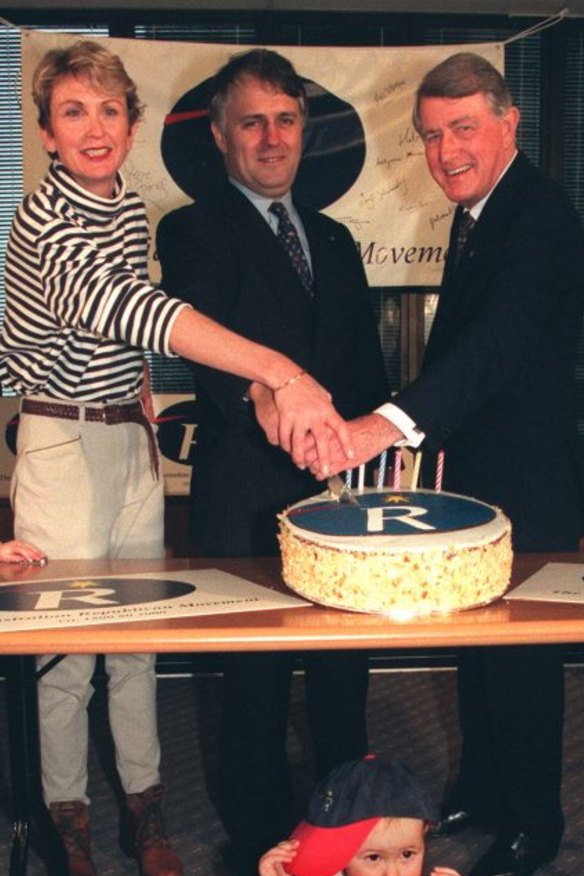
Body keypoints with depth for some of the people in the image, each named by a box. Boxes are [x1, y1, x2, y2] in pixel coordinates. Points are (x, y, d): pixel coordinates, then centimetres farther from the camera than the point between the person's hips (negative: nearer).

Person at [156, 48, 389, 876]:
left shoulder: (334, 239, 18)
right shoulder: (192, 231, -2)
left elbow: (367, 365, 18)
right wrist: (259, 399, -40)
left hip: (342, 484, 5)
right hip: (251, 495, -5)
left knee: (344, 664, 16)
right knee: (257, 675, 5)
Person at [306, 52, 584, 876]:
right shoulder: (476, 216, 10)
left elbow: (501, 337, -37)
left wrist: (392, 421, -49)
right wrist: (417, 434, 14)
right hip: (473, 473, 9)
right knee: (475, 642, 20)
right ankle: (480, 788, 39)